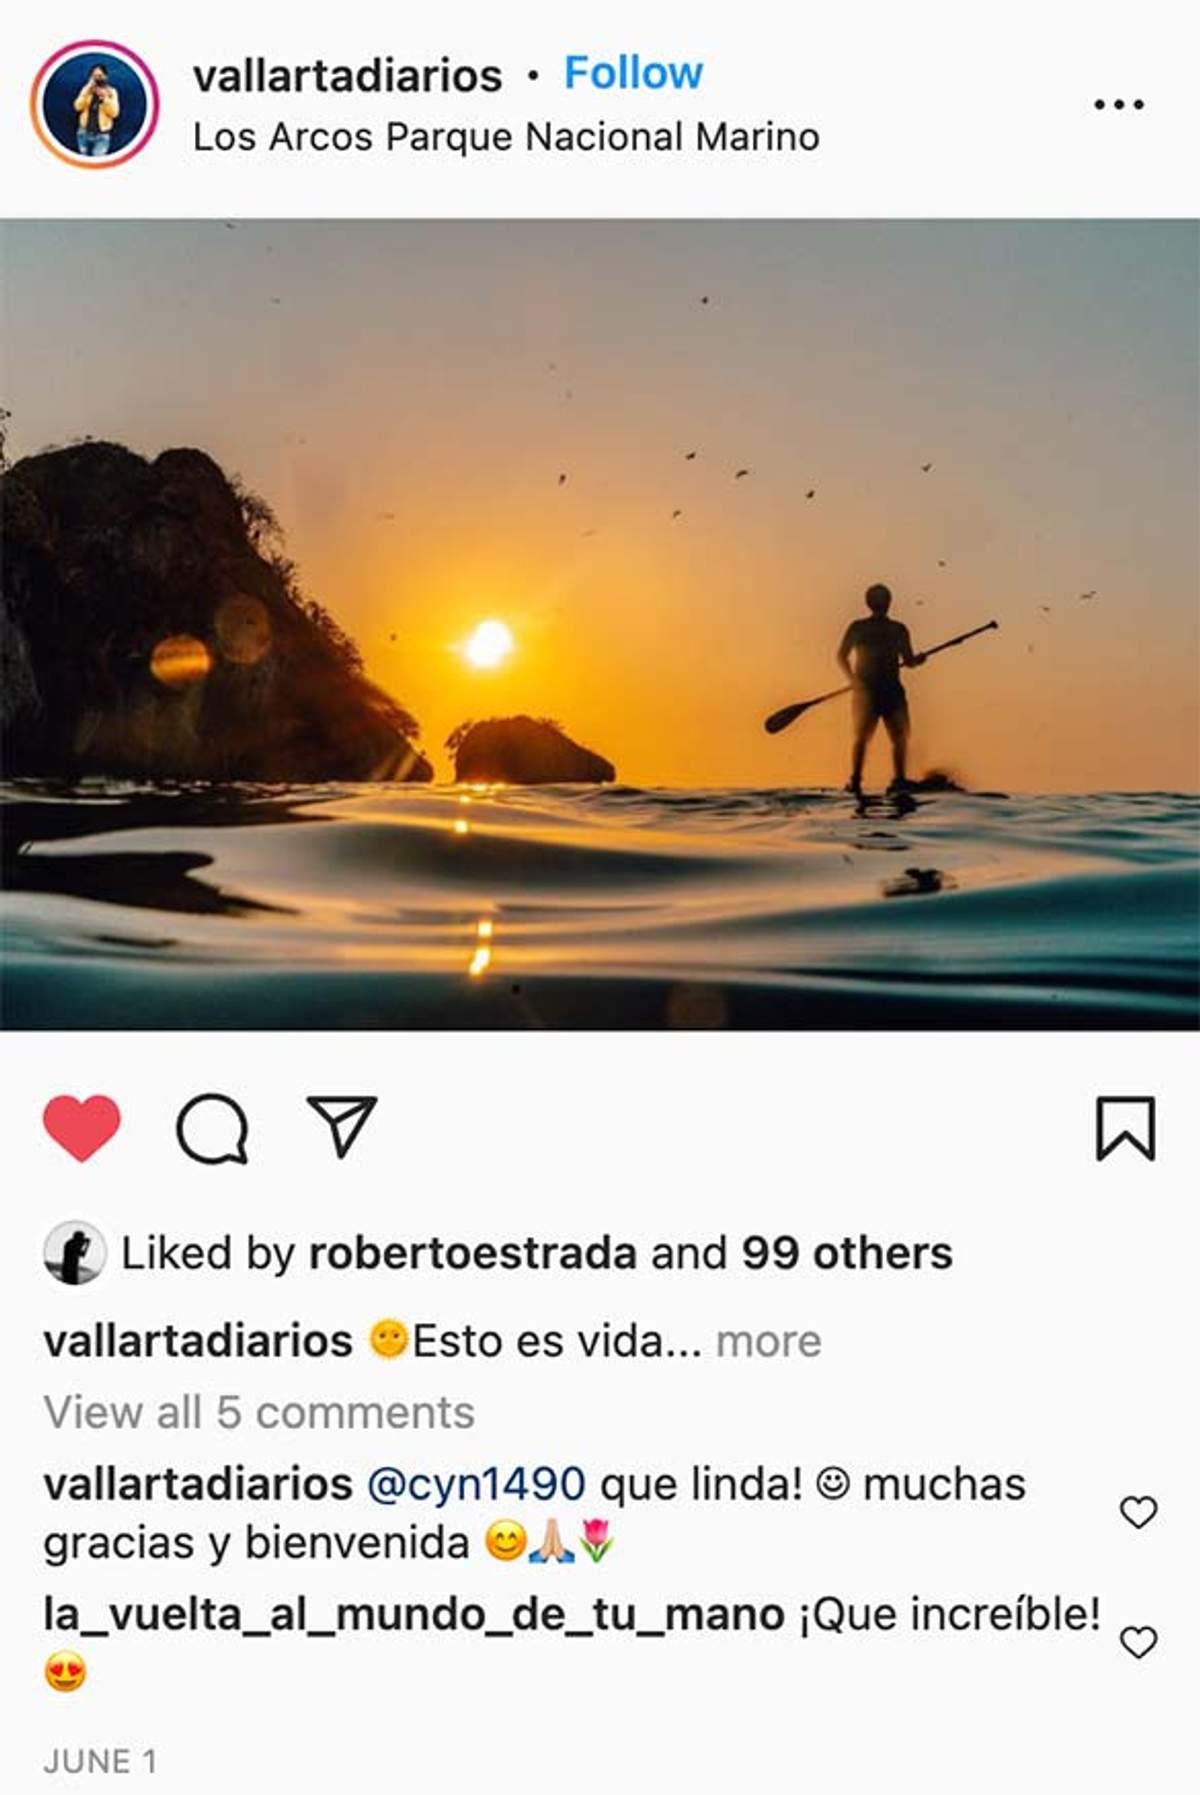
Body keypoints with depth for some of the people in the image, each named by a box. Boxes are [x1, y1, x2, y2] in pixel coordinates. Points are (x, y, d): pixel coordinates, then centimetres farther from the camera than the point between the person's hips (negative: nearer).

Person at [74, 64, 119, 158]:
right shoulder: (86, 89, 6)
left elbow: (114, 113, -8)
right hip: (84, 132, 3)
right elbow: (78, 107, -6)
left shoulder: (111, 92, 0)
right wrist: (87, 92, -15)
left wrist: (105, 98, -19)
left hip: (102, 134, -3)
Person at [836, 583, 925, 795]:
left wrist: (916, 660, -9)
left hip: (892, 688, 3)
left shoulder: (898, 630, 15)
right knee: (862, 736, -13)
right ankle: (855, 781, -10)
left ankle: (900, 780, 1)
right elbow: (841, 656, 6)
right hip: (866, 689, -3)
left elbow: (908, 660, 15)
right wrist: (852, 678, -10)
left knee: (900, 736, -5)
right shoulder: (858, 627, 8)